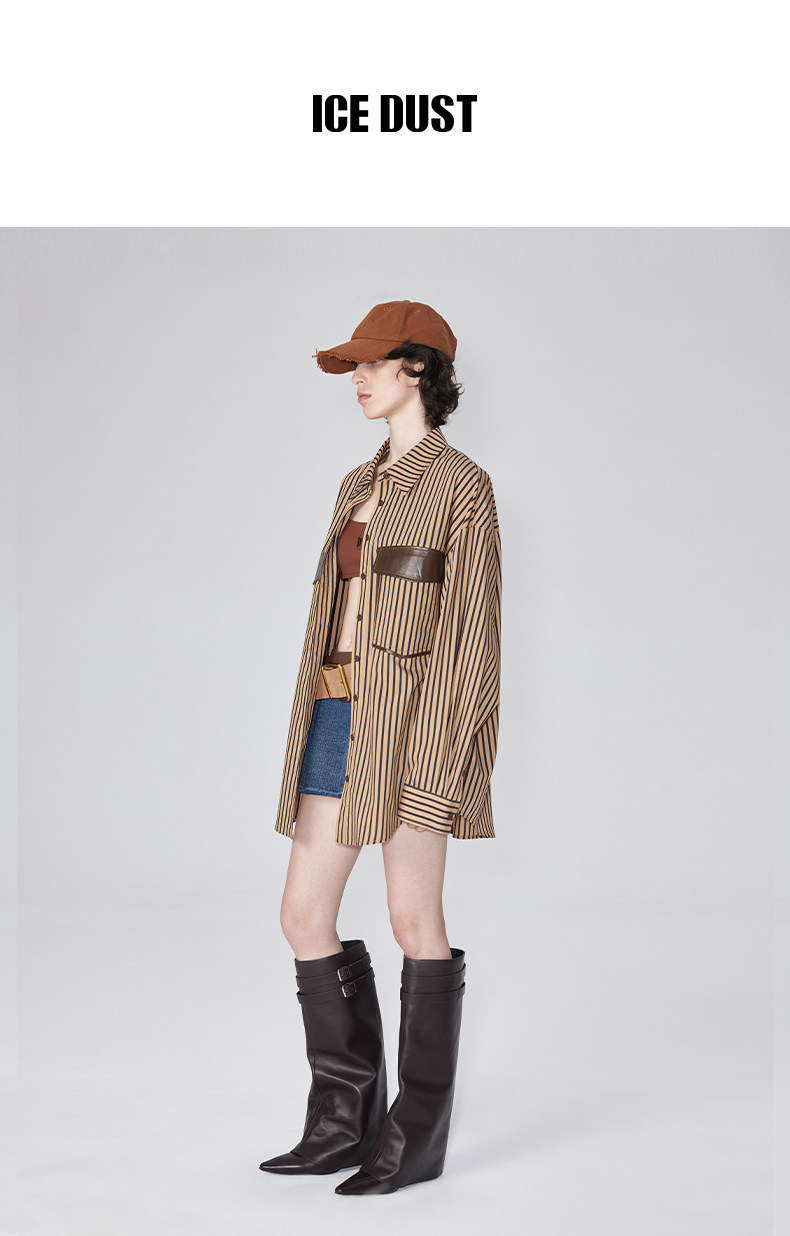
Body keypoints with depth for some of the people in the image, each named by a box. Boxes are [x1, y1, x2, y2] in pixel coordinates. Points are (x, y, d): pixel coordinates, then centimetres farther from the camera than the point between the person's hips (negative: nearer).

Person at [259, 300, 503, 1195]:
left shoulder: (462, 484, -3)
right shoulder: (358, 486, 21)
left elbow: (471, 625, -9)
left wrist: (448, 751, -16)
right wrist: (317, 738, 17)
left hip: (411, 717, -8)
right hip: (338, 718, 8)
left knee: (413, 919, -3)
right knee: (304, 914, 5)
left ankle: (418, 1134, 8)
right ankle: (343, 1120, 16)